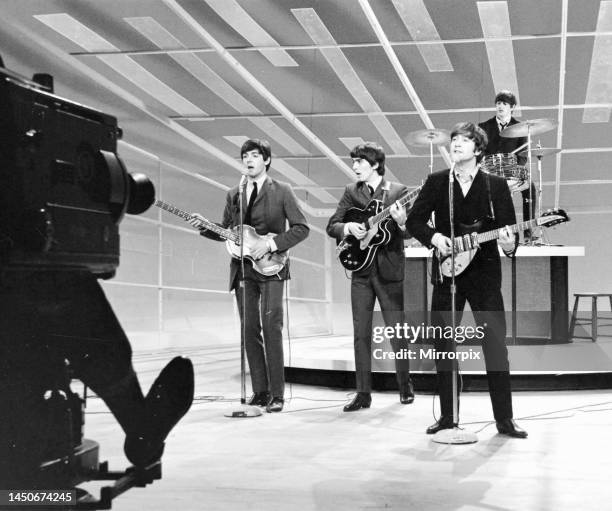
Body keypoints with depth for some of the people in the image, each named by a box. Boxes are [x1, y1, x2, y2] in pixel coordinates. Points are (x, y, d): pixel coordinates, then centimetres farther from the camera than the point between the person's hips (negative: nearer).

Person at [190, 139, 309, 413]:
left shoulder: (282, 191, 1)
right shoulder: (233, 195, 14)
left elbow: (301, 228, -4)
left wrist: (270, 244, -14)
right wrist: (204, 226, 0)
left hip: (270, 267, -4)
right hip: (242, 268, 5)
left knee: (271, 327, -12)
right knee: (250, 330, 3)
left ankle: (277, 394, -8)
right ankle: (260, 391, 10)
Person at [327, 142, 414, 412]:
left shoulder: (398, 191, -1)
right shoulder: (351, 191, 8)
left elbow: (410, 233, -4)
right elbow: (331, 226, 7)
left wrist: (402, 223, -25)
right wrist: (349, 227, -13)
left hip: (390, 271, -3)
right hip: (361, 271, 3)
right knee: (361, 334, 2)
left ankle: (406, 387, 18)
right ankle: (363, 393, 8)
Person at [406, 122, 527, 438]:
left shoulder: (496, 186, 2)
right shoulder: (436, 182, 5)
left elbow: (509, 230, 1)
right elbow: (414, 221, 7)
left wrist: (509, 246, -20)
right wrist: (434, 237, -11)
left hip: (485, 273, -2)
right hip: (447, 273, 2)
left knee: (495, 344, -3)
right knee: (443, 345, 5)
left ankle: (504, 419, 6)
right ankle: (447, 416, 17)